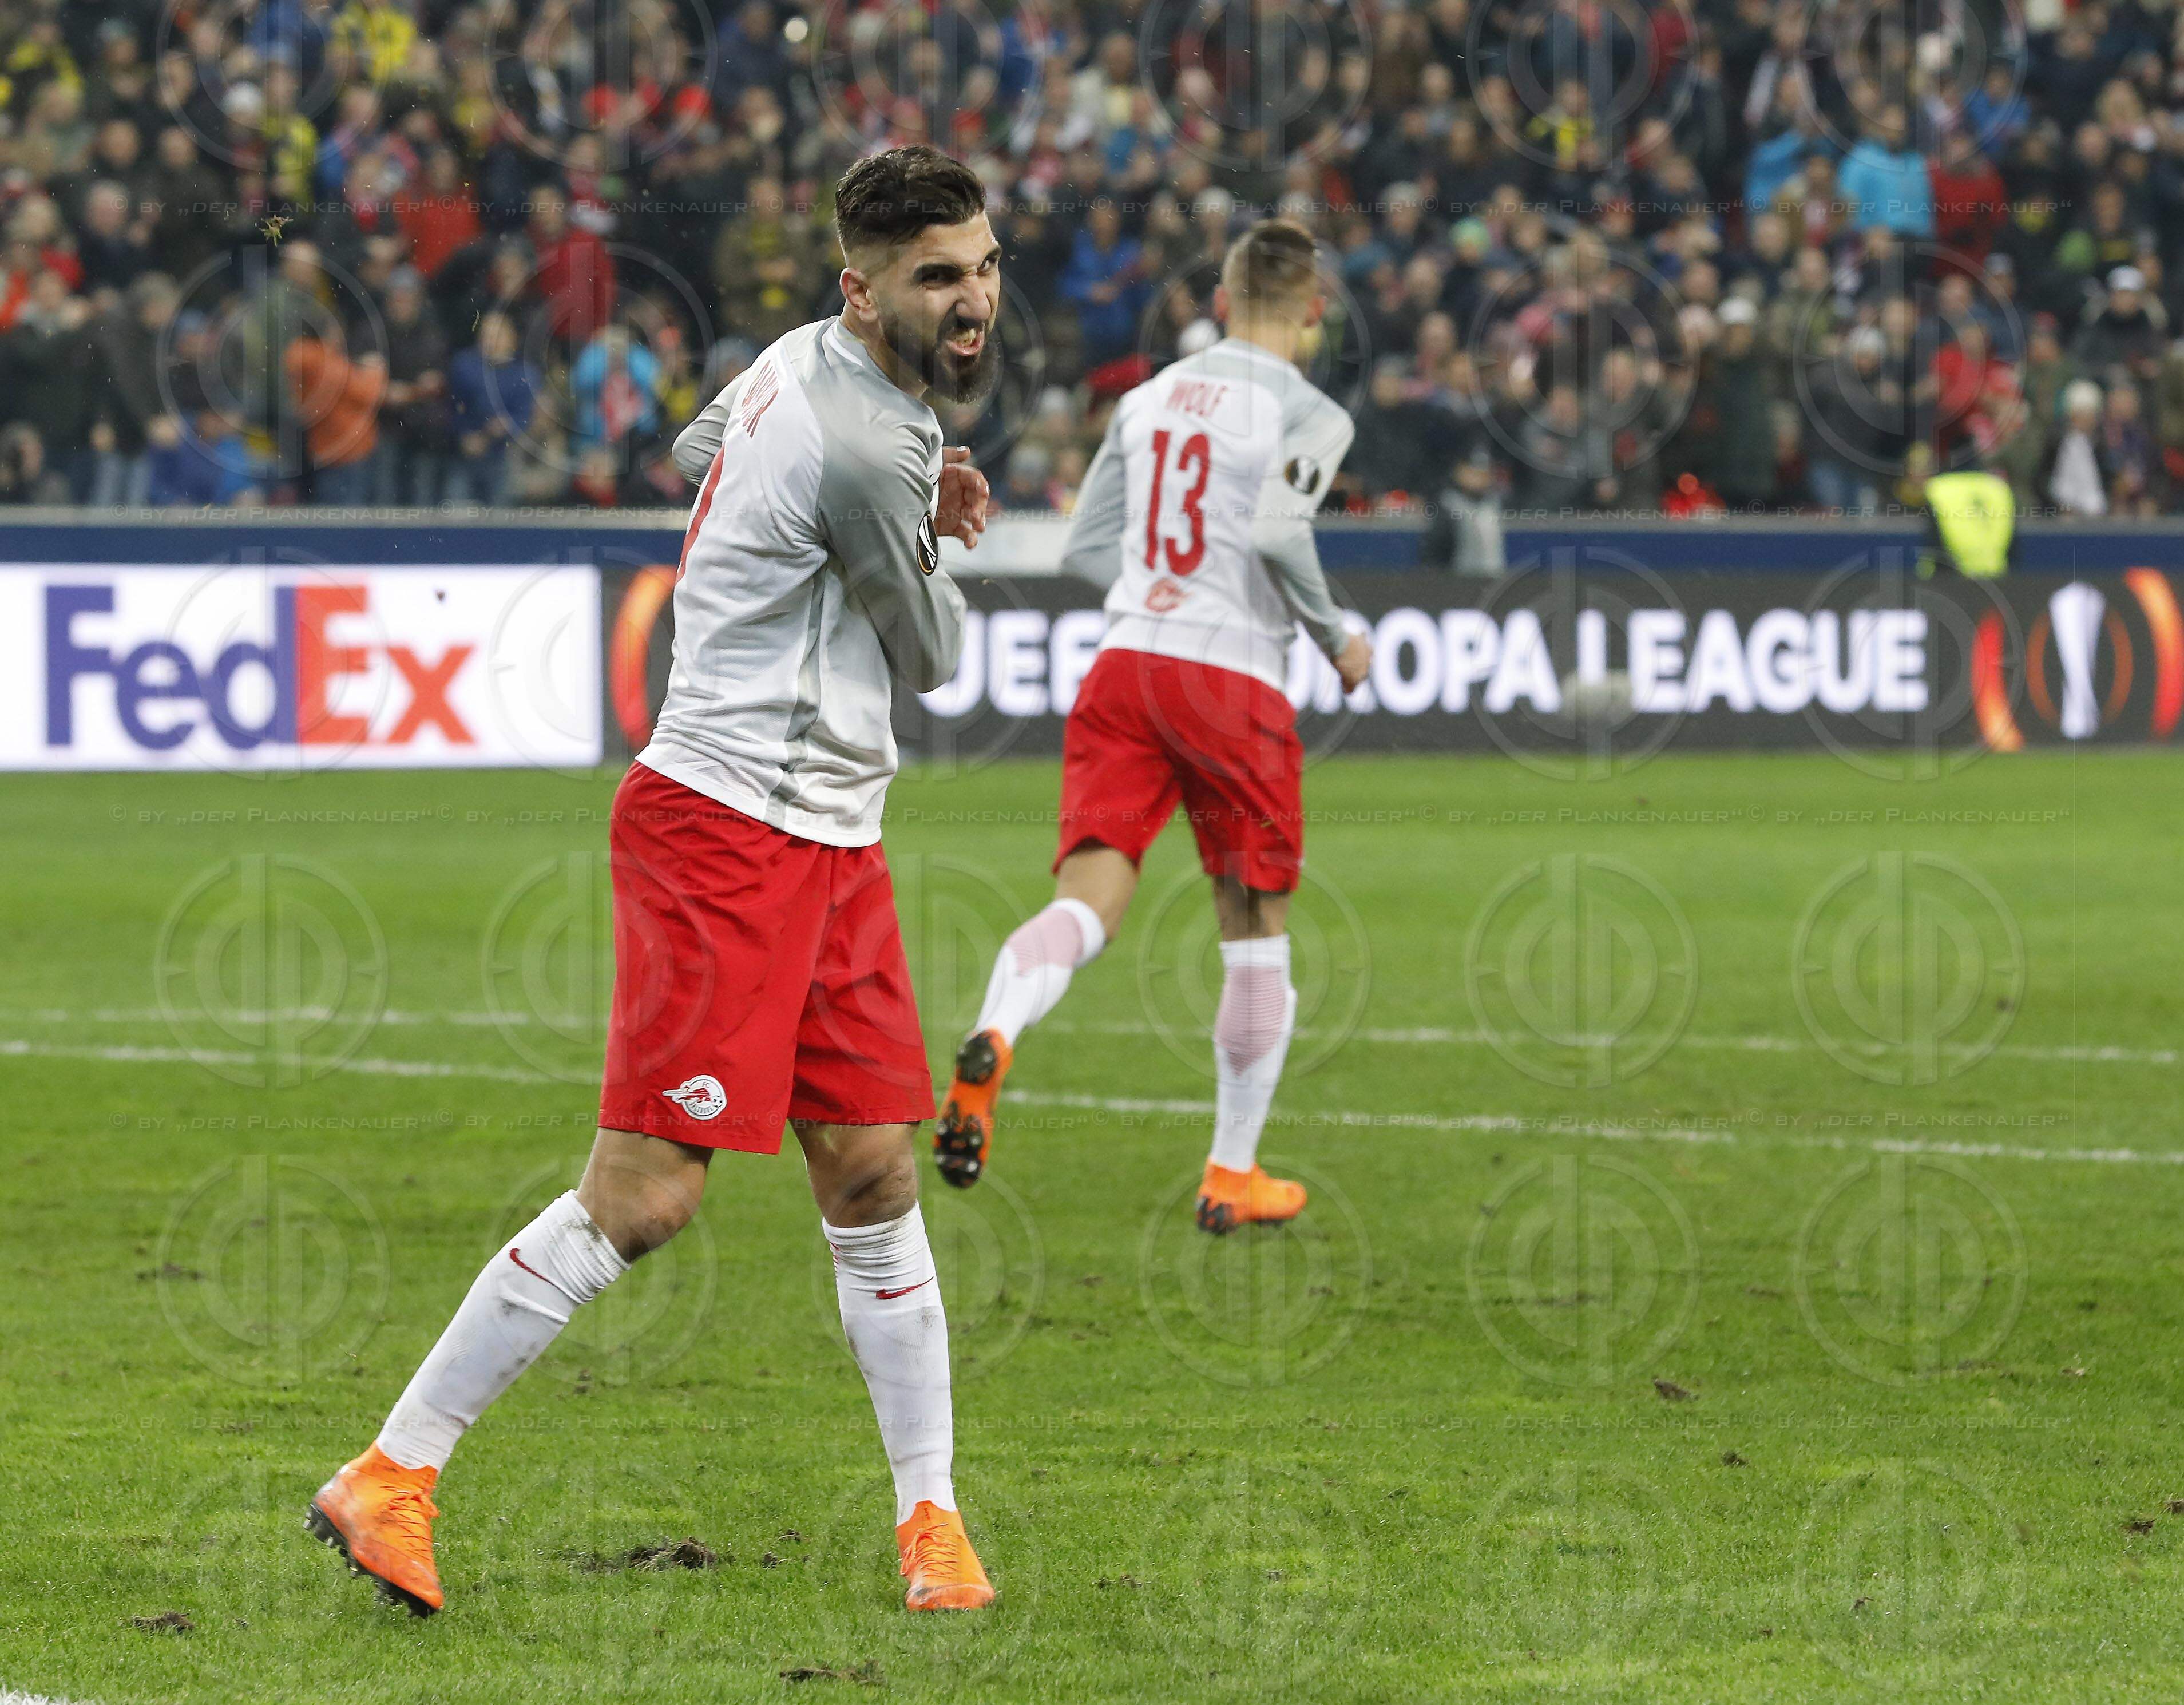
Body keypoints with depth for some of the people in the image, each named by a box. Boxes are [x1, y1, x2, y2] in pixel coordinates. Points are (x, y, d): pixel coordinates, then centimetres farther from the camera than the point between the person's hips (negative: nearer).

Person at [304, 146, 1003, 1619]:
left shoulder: (810, 365, 11)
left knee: (876, 1180, 8)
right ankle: (391, 1478, -5)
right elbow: (934, 656, -4)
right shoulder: (863, 448, -20)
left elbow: (701, 448, 34)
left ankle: (932, 1516, 13)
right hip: (729, 828, -10)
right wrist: (929, 534, 17)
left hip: (832, 839, 10)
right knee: (644, 1197, -11)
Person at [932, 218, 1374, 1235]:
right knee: (1255, 931, 11)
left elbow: (1085, 549, 14)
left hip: (1125, 658, 4)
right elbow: (1279, 533, -17)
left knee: (1088, 899, -7)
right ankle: (1233, 1175, 15)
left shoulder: (1150, 400, 15)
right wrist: (1337, 639, -2)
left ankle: (992, 1040, -39)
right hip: (1233, 681, -4)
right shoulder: (1307, 414, -2)